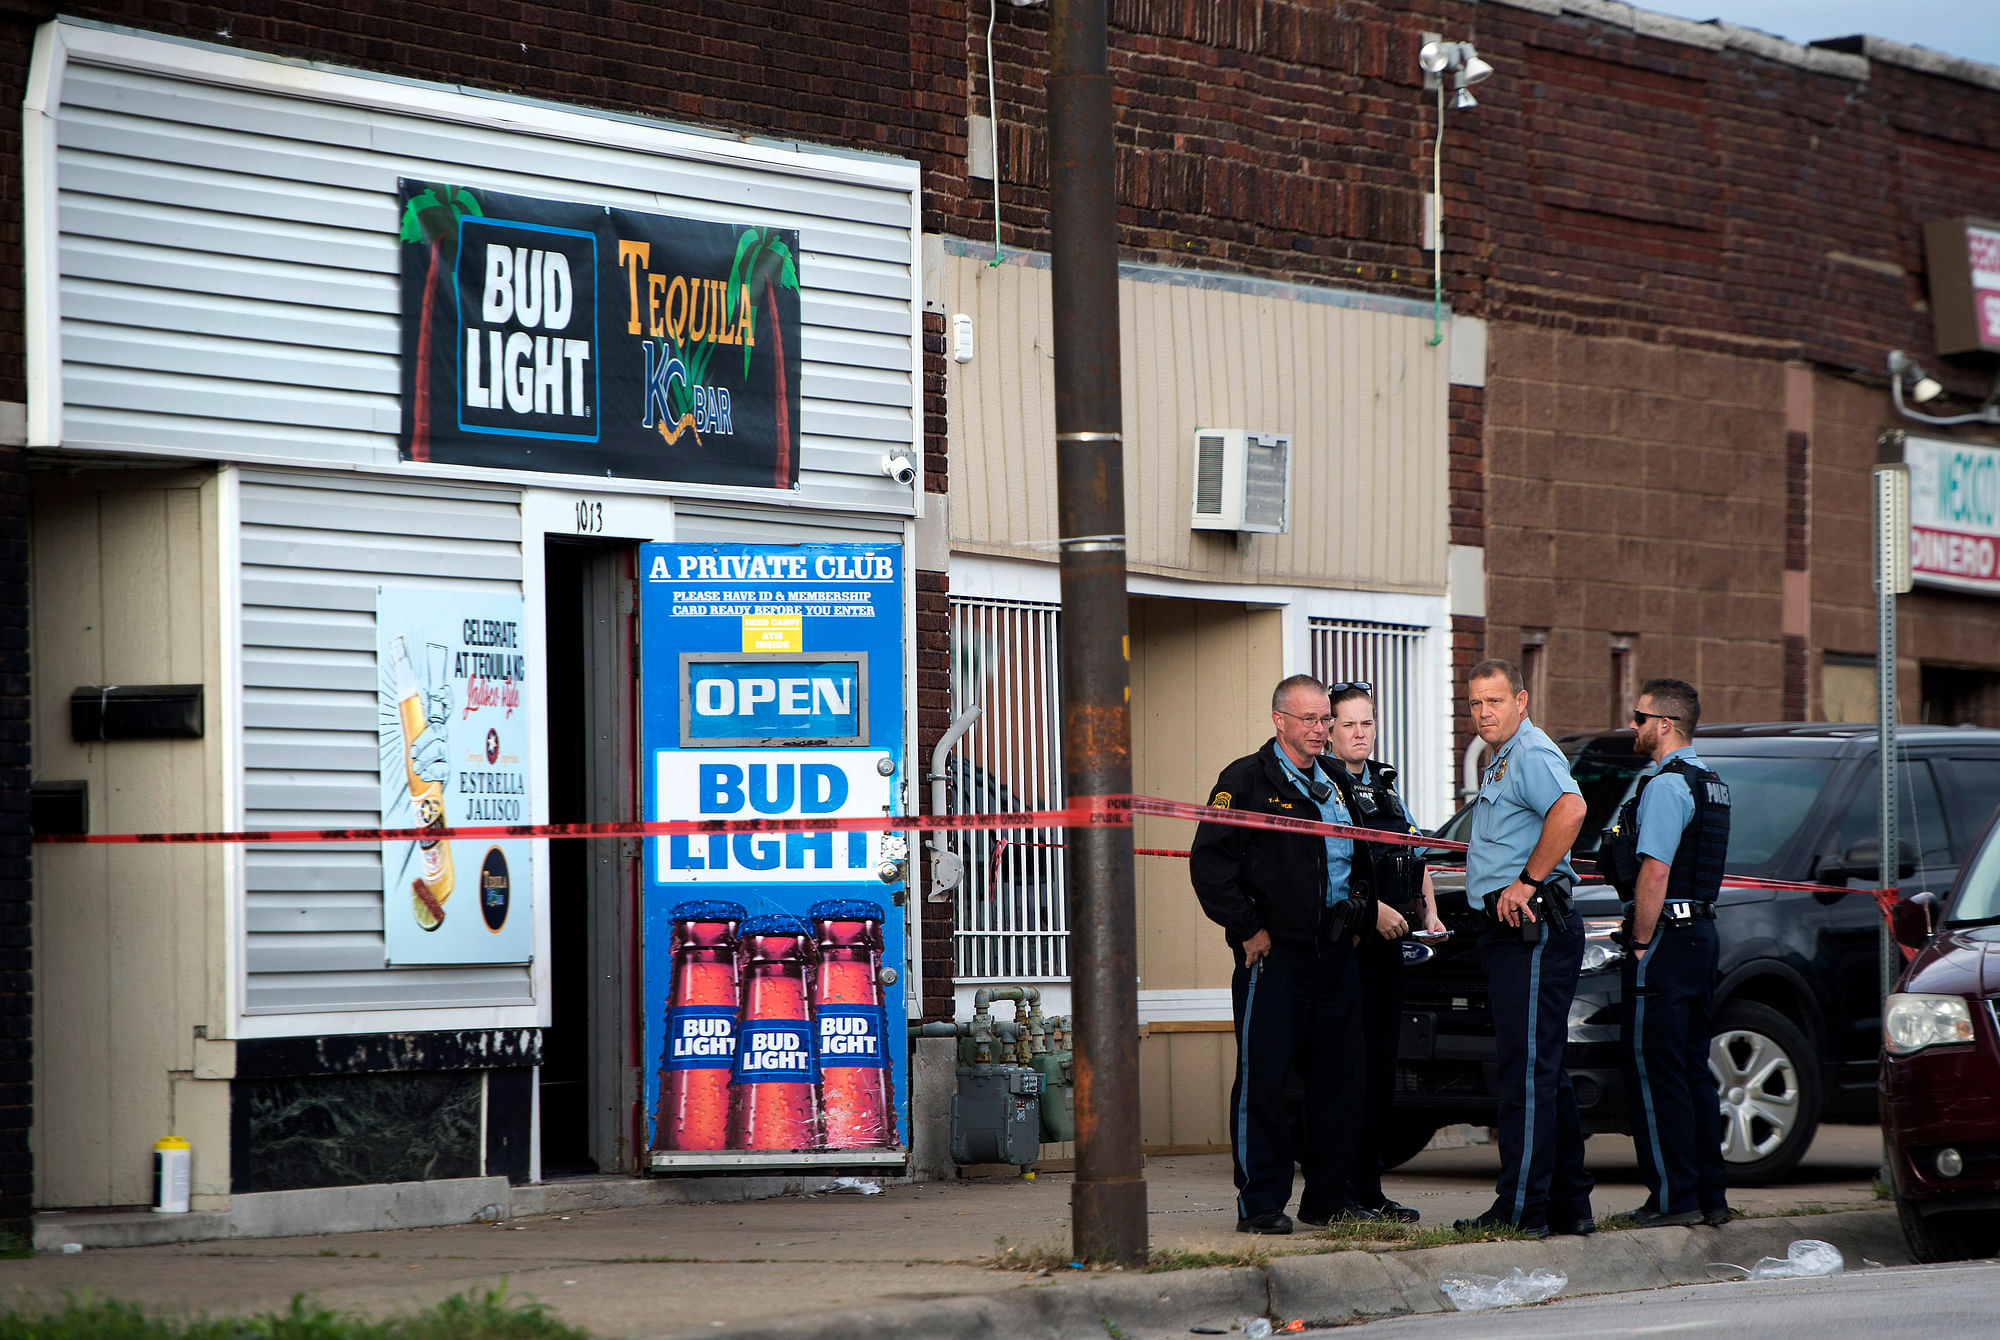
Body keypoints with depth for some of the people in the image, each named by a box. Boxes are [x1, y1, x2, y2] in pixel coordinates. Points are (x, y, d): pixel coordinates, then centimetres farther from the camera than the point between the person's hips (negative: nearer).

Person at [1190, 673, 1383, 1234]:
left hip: (1335, 951, 7)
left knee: (1336, 1076, 8)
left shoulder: (1333, 784, 18)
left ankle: (1328, 1196, 16)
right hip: (1274, 953, -7)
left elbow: (1355, 861, 31)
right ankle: (1260, 1203, -1)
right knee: (1263, 1077, -5)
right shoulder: (1247, 780, -5)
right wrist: (1249, 929, -12)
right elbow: (1209, 863, -11)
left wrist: (1357, 917, 17)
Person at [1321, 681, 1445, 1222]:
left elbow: (1418, 858, 27)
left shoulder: (1387, 785, 21)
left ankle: (1369, 1187, 15)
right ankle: (1343, 1189, -7)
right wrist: (1373, 908, -20)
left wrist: (1429, 914, 12)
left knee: (1380, 1069, 10)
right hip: (1345, 944, -8)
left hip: (1389, 944, 8)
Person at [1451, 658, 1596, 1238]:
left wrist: (1528, 881, -25)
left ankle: (1522, 1208, -11)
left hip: (1531, 930, -11)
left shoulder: (1533, 755, -12)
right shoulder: (1500, 763, 22)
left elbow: (1569, 809, -31)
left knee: (1527, 1068, -11)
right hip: (1511, 931, 11)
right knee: (1545, 1073, 12)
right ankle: (1569, 1205, 17)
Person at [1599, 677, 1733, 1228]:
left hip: (1663, 936, -10)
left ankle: (1674, 1196, -8)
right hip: (1700, 932, 10)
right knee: (1693, 1070, 12)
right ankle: (1709, 1195, 13)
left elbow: (1654, 873, -21)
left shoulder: (1665, 785, -14)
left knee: (1655, 1073, -6)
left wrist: (1640, 944, -16)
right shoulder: (1709, 784, 17)